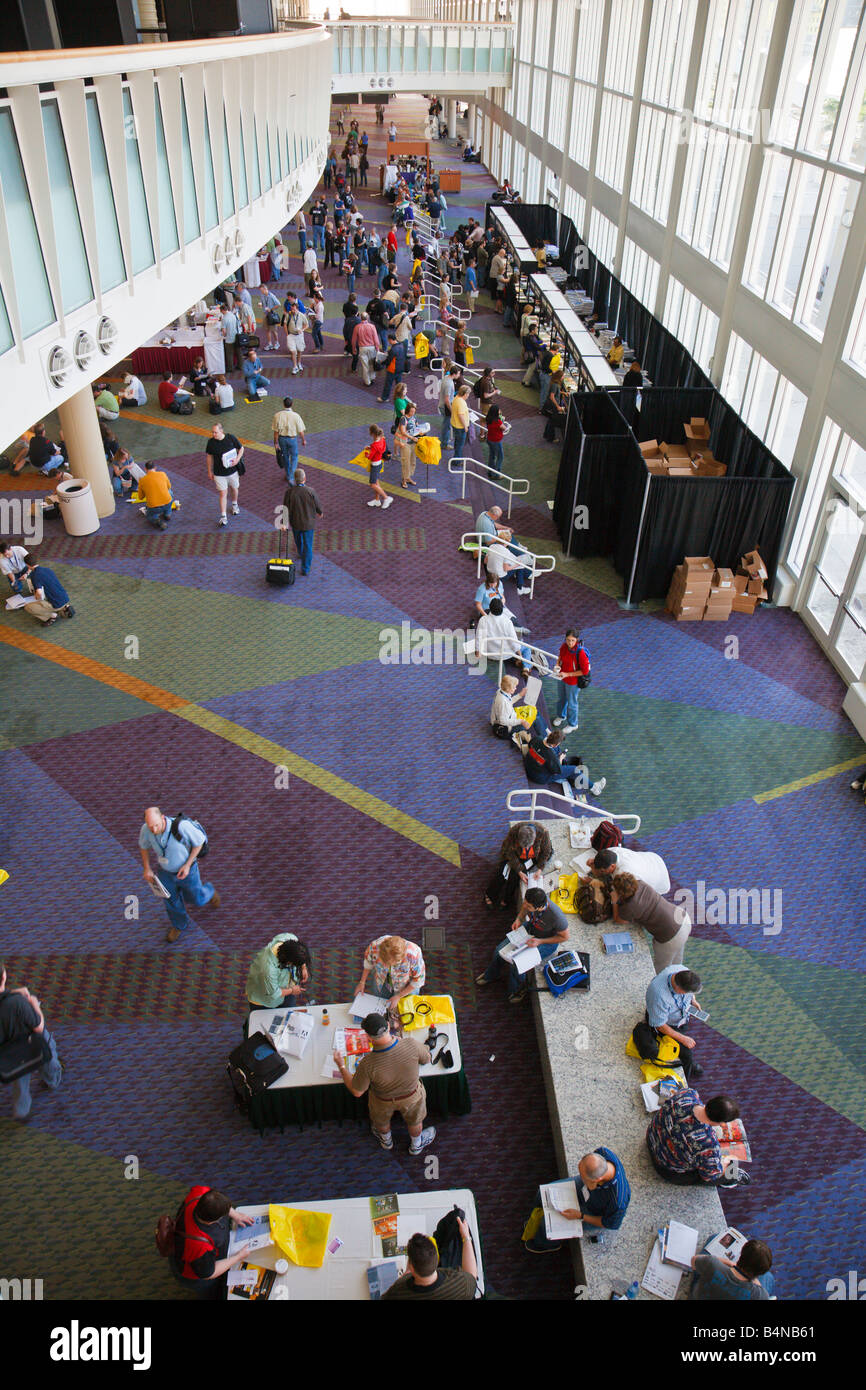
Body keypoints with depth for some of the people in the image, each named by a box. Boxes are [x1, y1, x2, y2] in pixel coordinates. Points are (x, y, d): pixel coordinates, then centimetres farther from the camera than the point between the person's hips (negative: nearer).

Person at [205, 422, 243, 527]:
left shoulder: (231, 438, -12)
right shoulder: (211, 442, -10)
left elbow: (241, 448, 1)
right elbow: (210, 456, 2)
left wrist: (237, 459, -16)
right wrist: (210, 471, 5)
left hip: (232, 470, 1)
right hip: (219, 473, -1)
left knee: (234, 489, 22)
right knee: (223, 494, -4)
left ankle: (234, 505, 53)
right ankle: (223, 517, 0)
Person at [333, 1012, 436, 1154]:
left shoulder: (368, 1063, -39)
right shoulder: (411, 1044, -37)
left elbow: (357, 1092, -20)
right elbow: (426, 1059, -13)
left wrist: (341, 1066, -9)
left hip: (384, 1101, 0)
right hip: (411, 1096, 1)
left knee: (381, 1121, 35)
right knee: (414, 1120, 33)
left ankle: (386, 1140, 65)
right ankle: (416, 1145, 61)